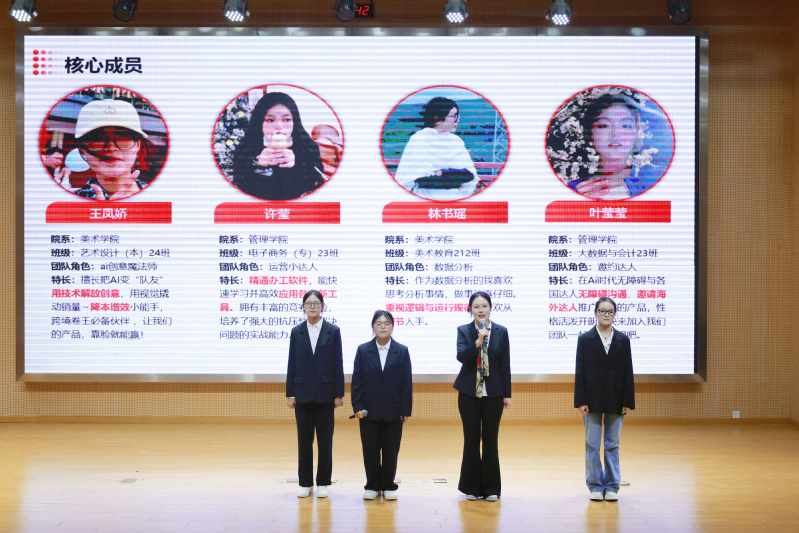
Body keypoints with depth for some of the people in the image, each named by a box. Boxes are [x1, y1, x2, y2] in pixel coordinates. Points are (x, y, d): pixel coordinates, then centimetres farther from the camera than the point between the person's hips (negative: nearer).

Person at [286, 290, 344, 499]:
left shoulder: (333, 331, 2)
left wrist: (338, 394, -4)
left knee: (325, 440, 3)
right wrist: (290, 393, 1)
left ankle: (323, 483, 13)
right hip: (303, 393, 1)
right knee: (304, 440, 5)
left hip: (325, 393, -1)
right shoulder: (296, 332, 6)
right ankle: (305, 483, 14)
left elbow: (338, 364, 0)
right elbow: (292, 364, 5)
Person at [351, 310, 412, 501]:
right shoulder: (363, 350, 3)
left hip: (393, 411, 0)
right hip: (369, 410, 0)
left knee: (391, 450, 6)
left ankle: (388, 486, 19)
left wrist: (406, 410, -4)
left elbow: (407, 382, 0)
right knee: (370, 450, 4)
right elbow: (357, 380, 2)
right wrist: (357, 406, -5)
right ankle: (372, 486, 17)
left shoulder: (402, 351, 2)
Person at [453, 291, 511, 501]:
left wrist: (507, 394, 2)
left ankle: (491, 488, 14)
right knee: (471, 440, 6)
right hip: (469, 393, 0)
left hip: (493, 394, 0)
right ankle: (471, 487, 15)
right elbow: (461, 356, -16)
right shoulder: (463, 331, 0)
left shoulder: (501, 332, 2)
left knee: (491, 441, 4)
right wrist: (478, 341, -29)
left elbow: (505, 364, 3)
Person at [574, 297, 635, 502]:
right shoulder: (585, 339, 1)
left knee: (613, 445, 7)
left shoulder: (623, 340, 6)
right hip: (593, 400, -1)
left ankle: (611, 487, 14)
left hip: (615, 401, 1)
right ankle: (595, 486, 12)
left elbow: (628, 372, 4)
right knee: (592, 445, 4)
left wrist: (628, 401, -2)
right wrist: (580, 400, -8)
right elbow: (580, 371, -2)